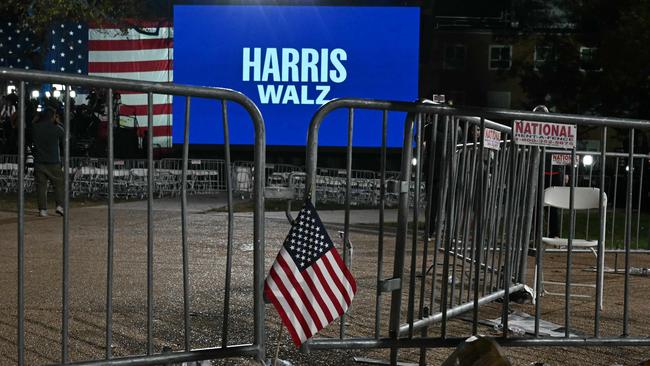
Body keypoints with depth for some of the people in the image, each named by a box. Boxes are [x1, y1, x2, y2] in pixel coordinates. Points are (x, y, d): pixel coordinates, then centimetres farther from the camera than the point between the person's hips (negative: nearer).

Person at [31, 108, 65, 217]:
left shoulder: (35, 127, 1)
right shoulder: (58, 129, -6)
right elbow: (64, 144, 9)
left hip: (39, 162, 2)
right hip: (54, 162, -2)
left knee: (41, 186, 5)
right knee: (59, 184, 8)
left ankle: (42, 209, 3)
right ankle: (60, 205, -4)